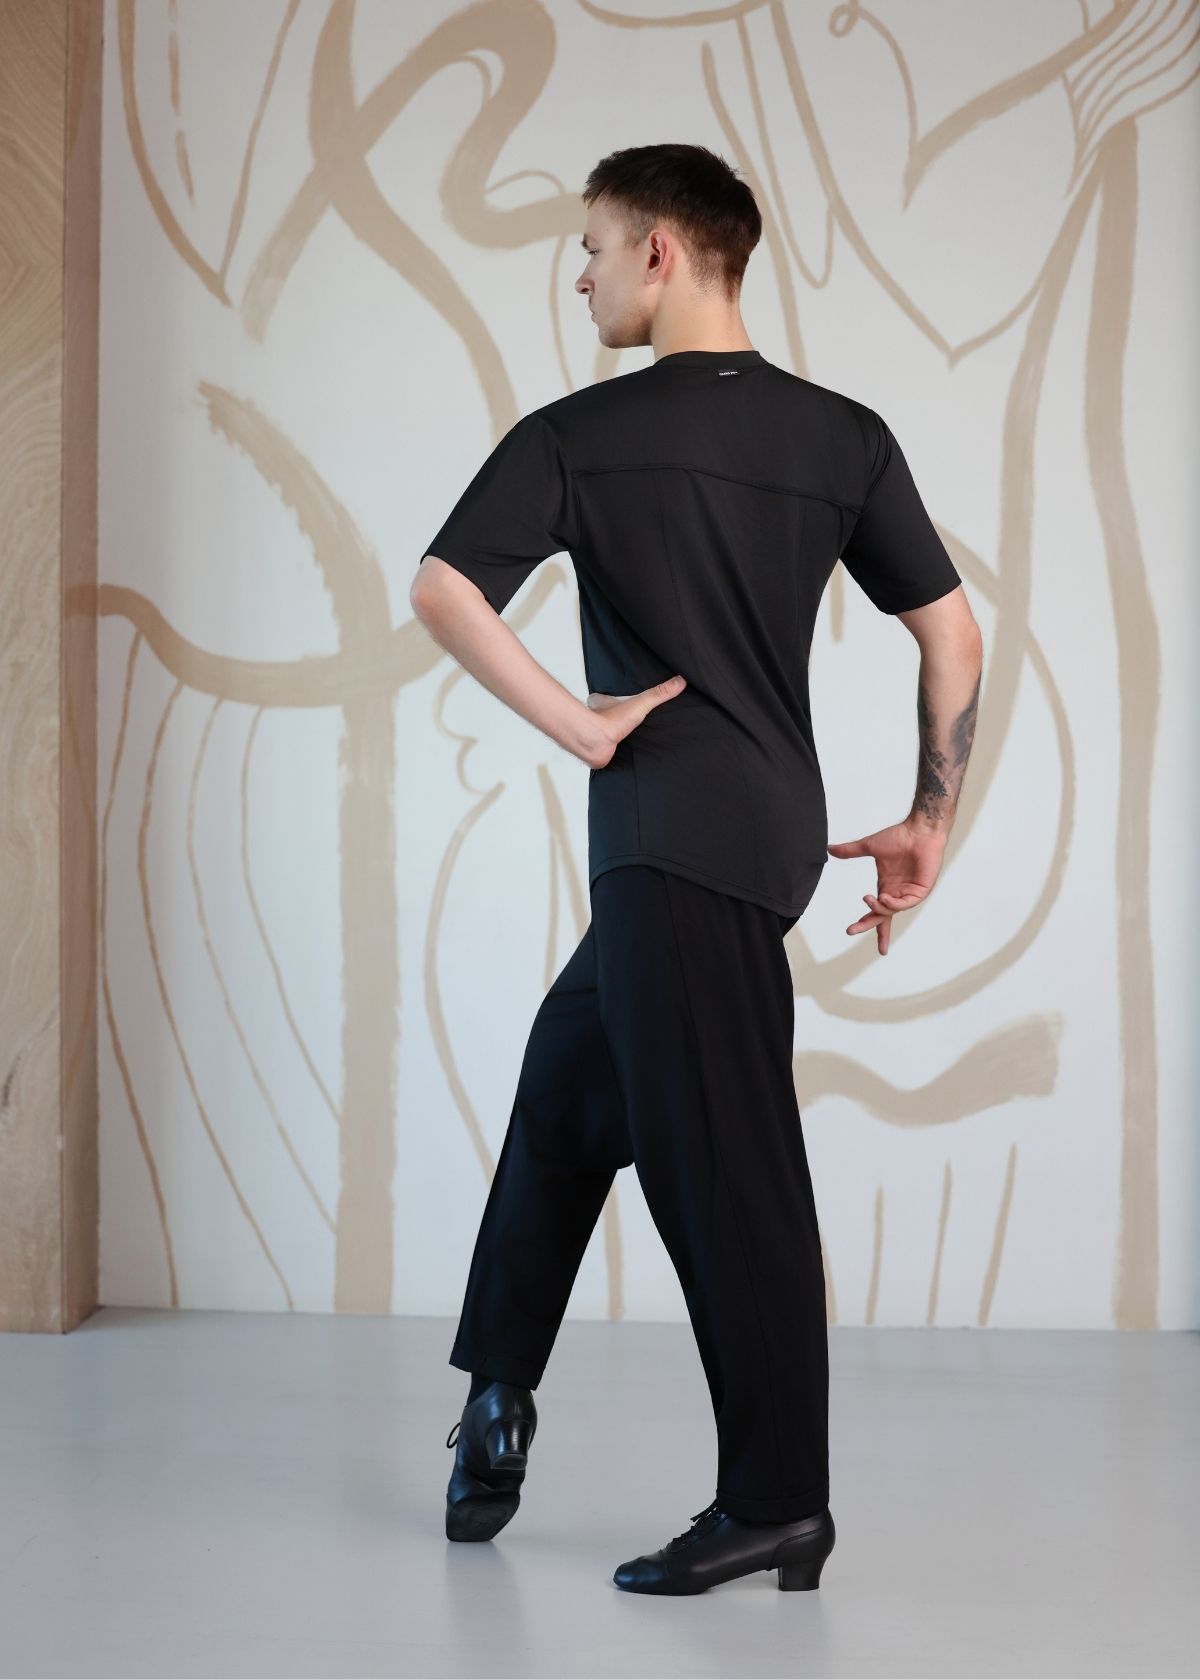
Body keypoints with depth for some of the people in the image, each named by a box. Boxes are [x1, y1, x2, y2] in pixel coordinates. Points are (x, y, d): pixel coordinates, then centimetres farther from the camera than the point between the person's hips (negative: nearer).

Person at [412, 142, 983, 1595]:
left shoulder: (579, 435, -4)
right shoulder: (846, 437, 8)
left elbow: (440, 591, -14)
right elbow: (951, 629, 7)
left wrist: (578, 724, -10)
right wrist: (931, 820, 13)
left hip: (674, 834, -7)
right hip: (774, 827, 7)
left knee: (723, 1163, -4)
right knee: (570, 1079, 20)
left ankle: (776, 1503, 1)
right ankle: (497, 1395, 28)